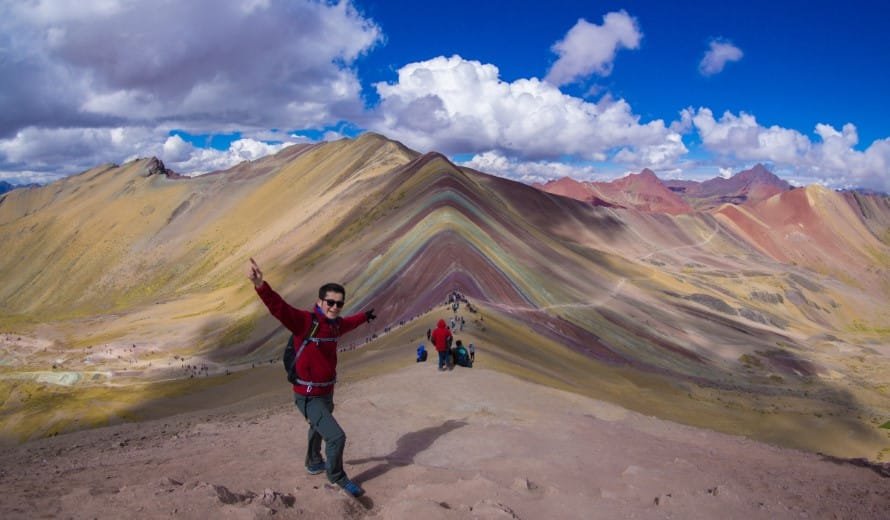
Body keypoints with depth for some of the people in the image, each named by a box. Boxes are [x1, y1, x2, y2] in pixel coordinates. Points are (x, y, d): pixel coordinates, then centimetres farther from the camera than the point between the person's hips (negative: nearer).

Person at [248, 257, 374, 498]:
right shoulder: (305, 321, -25)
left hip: (327, 393, 8)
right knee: (336, 437, -11)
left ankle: (314, 463, 59)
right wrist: (261, 286, -60)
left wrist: (364, 316, 43)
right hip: (308, 397, -8)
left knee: (318, 429, 31)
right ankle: (337, 476, 16)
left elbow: (348, 323, 23)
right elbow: (279, 307, -42)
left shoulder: (335, 324, -2)